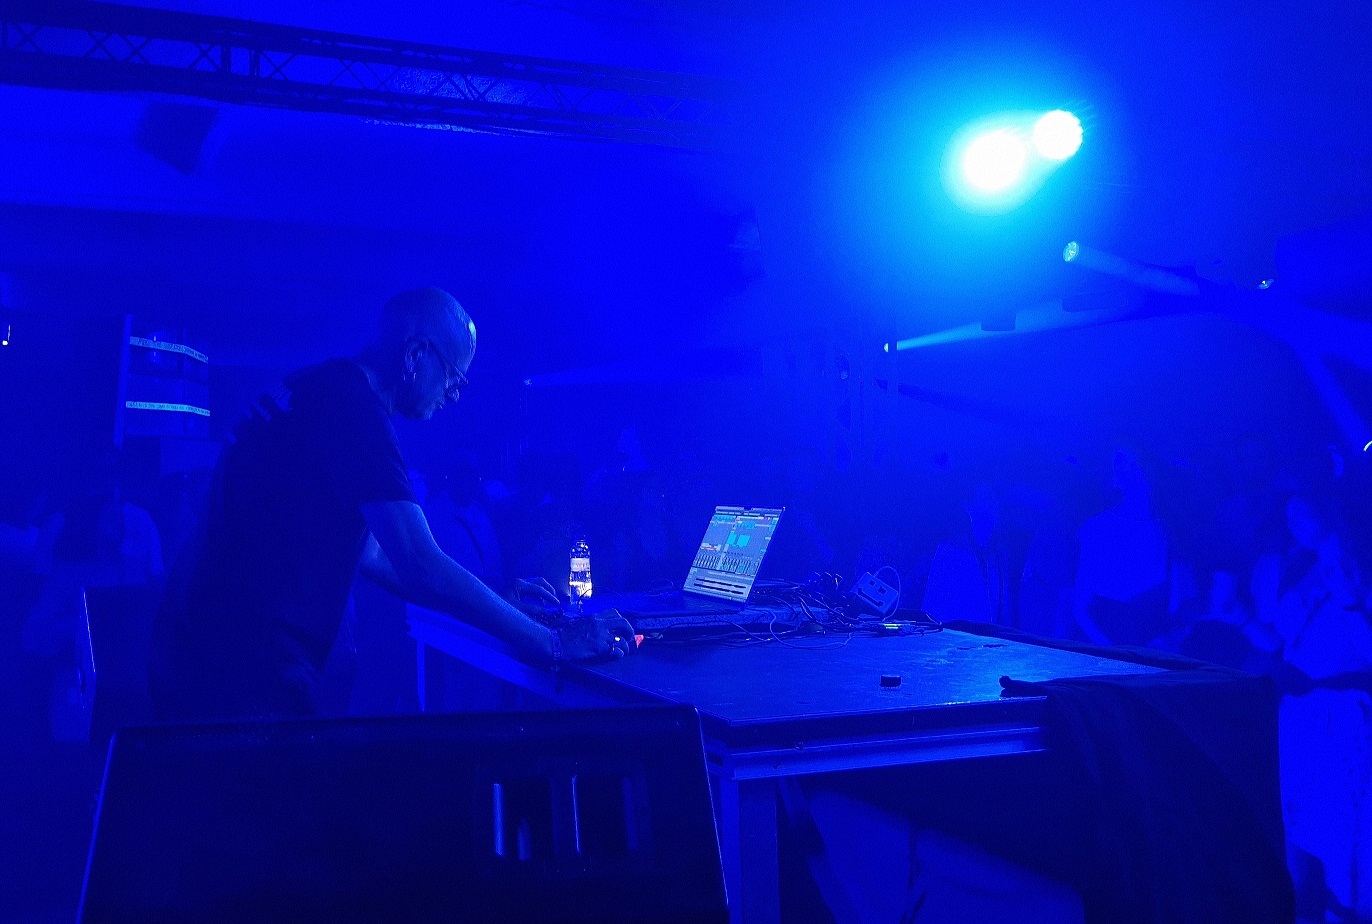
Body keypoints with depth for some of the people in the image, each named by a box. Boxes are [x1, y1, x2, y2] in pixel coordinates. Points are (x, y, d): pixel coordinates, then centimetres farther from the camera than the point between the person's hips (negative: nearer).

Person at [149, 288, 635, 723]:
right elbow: (421, 567, -22)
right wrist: (555, 643, -15)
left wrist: (498, 601, 17)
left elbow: (367, 551, 19)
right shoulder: (354, 406, -18)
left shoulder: (319, 390, 13)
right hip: (246, 673, -10)